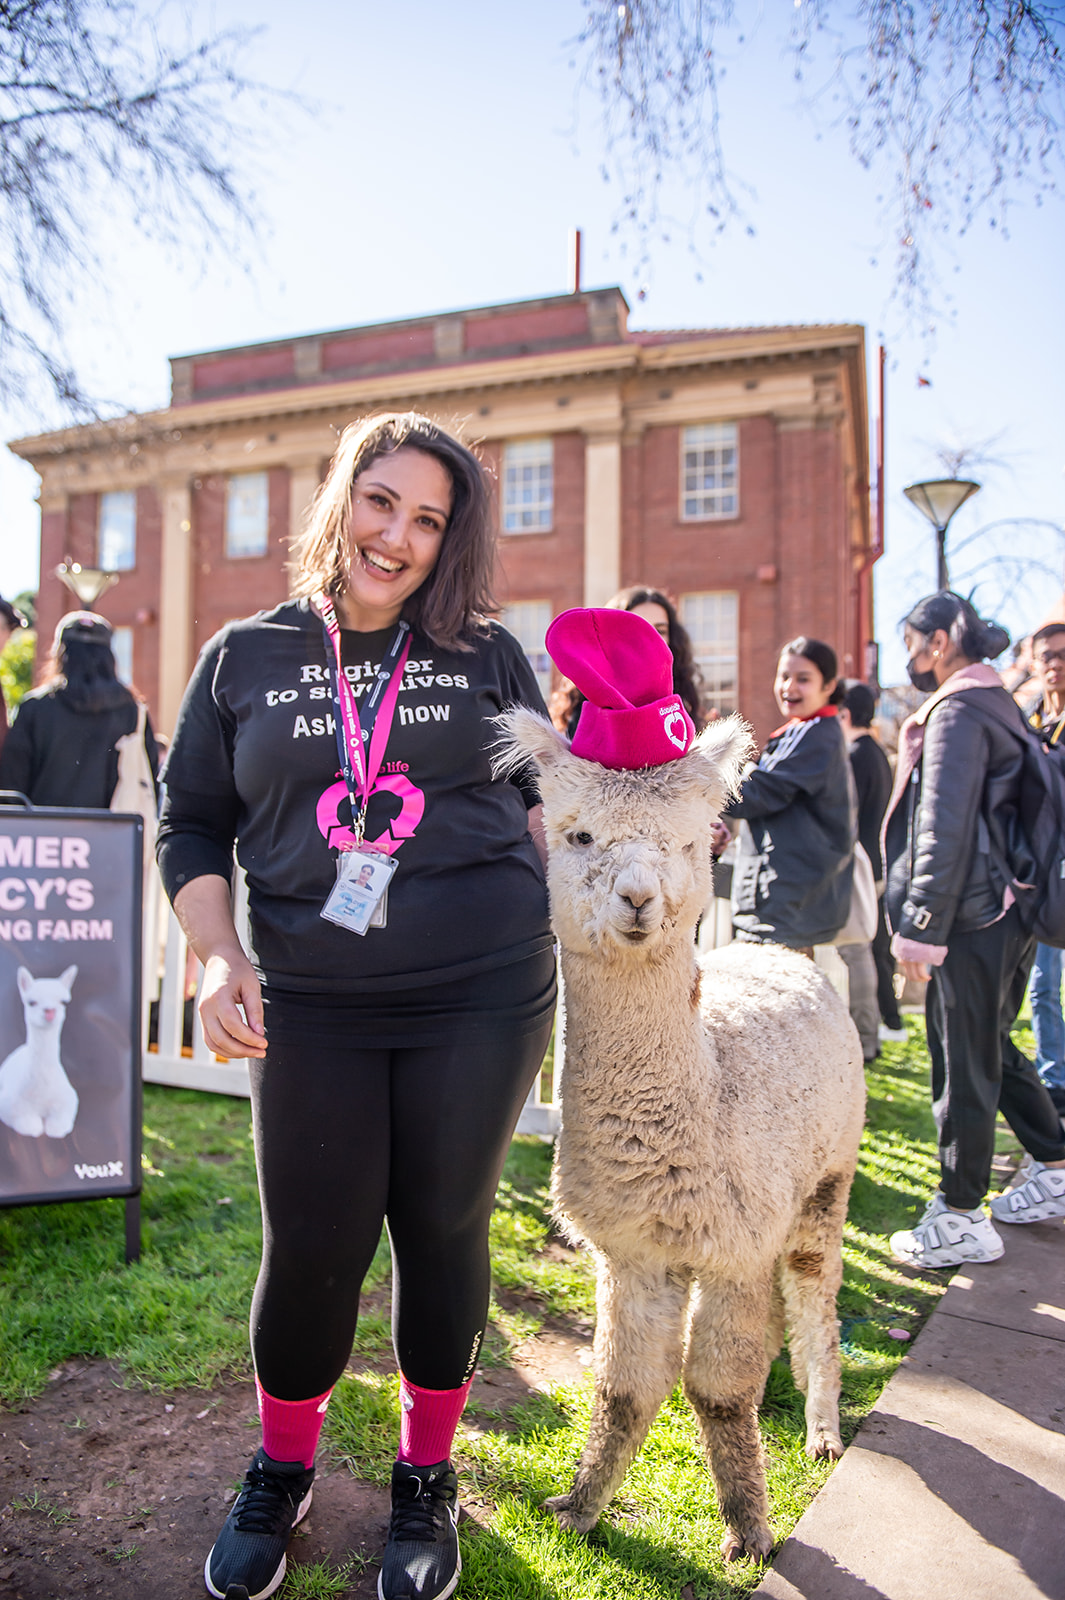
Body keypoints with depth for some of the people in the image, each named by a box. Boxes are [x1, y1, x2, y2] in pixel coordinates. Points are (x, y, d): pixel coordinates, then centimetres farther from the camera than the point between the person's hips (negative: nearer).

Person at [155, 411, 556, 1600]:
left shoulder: (487, 655, 5)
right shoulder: (245, 657, 5)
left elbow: (544, 797, 14)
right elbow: (190, 826, 8)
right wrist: (220, 956, -5)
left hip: (483, 999, 0)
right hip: (310, 1004, 0)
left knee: (442, 1231, 12)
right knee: (312, 1243, 7)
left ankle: (427, 1477, 37)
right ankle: (281, 1470, 38)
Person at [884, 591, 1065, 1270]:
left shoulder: (957, 713, -15)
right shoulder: (1000, 705, 15)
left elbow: (946, 831, -22)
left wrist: (921, 926, -20)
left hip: (971, 917, -10)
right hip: (1008, 910, 10)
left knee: (963, 1067, 0)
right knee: (995, 1050, 22)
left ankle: (963, 1219, 12)